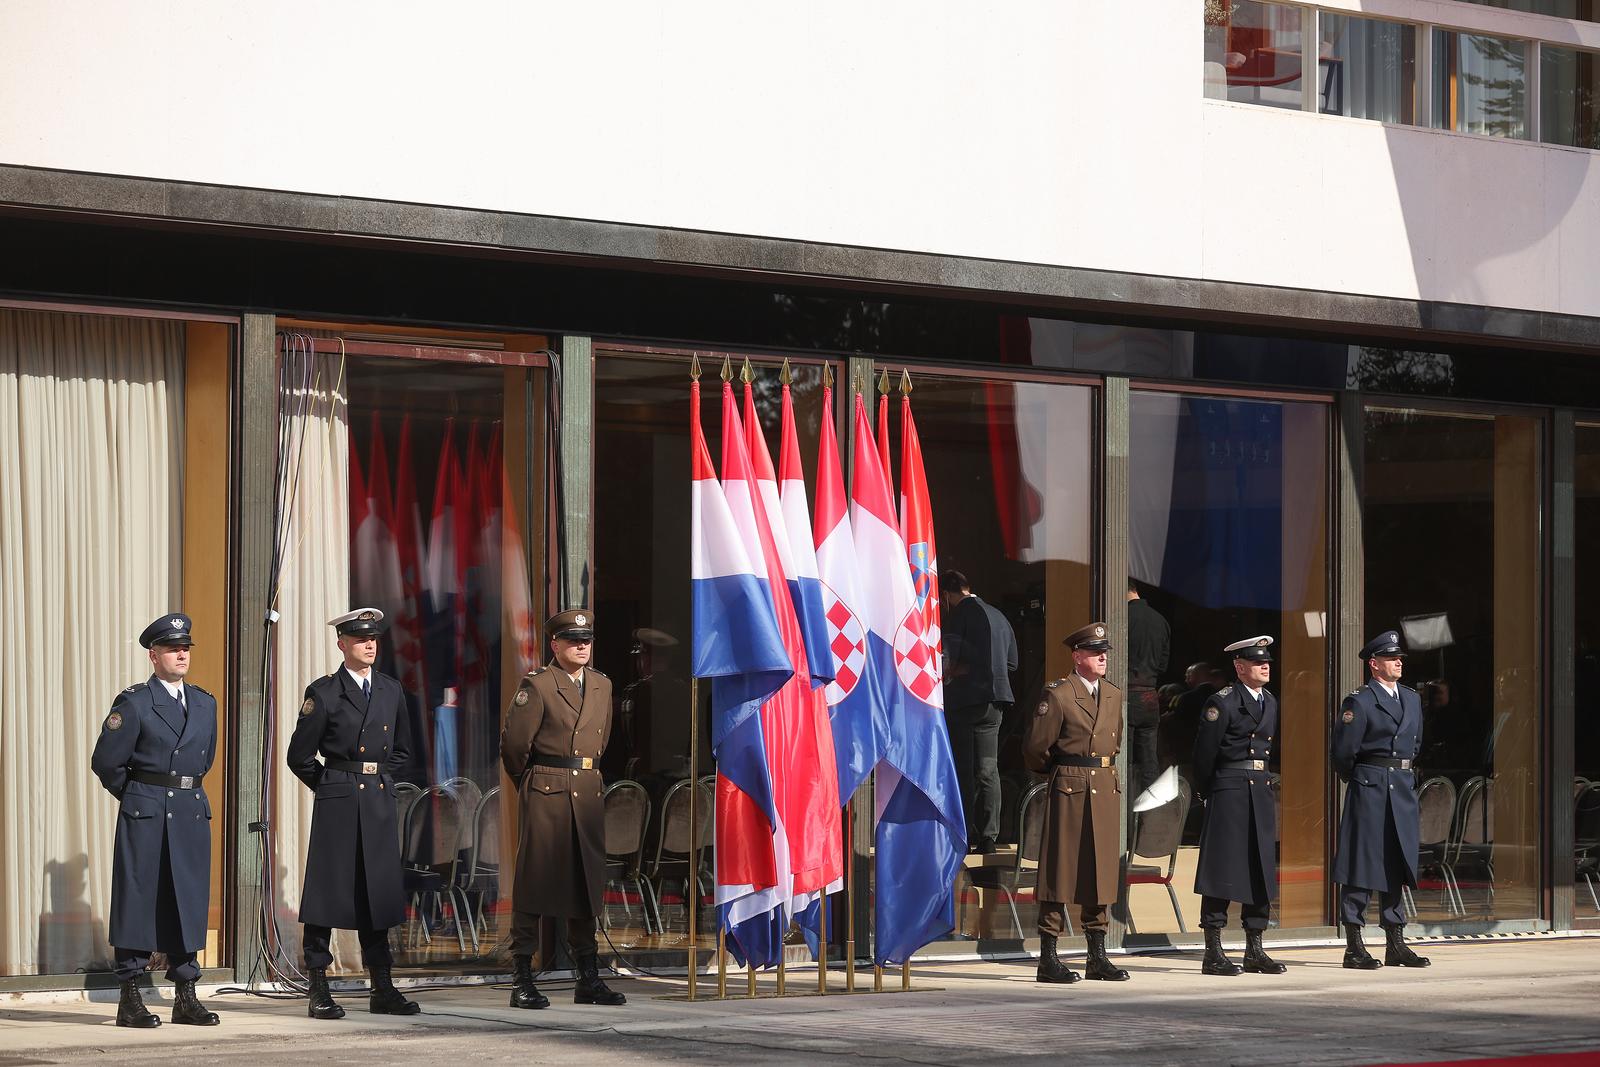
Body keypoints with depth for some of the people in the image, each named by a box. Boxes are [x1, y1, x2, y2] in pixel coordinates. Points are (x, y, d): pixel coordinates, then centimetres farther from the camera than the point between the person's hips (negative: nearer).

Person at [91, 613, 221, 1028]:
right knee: (137, 901, -3)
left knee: (190, 901, 6)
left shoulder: (205, 703, 12)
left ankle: (186, 997, 11)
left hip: (192, 811, 6)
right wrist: (135, 797, 5)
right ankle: (130, 999, 0)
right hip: (144, 818, -6)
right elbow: (105, 762, -6)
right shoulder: (134, 703, -6)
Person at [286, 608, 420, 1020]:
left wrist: (380, 779, 12)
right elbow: (300, 756, 0)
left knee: (378, 893, 7)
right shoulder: (324, 693, -3)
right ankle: (319, 992, 0)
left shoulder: (391, 691, 11)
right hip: (336, 802, -5)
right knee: (326, 891, -3)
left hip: (380, 801, 5)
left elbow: (402, 749, 23)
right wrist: (331, 786, 4)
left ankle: (383, 990, 11)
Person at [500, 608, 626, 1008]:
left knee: (586, 882, 8)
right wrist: (529, 784, 8)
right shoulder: (538, 684, -6)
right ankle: (522, 979, -4)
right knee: (534, 882, -5)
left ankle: (588, 979, 13)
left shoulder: (602, 685, 13)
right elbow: (513, 743, -4)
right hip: (546, 795, -6)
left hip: (589, 794, 6)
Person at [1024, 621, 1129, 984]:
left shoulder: (1114, 696, 13)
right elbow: (1035, 749, -6)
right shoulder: (1058, 695, -8)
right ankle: (1048, 958, -3)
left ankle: (1097, 957, 13)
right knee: (1060, 870, -5)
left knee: (1101, 871, 8)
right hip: (1069, 790, -7)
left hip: (1106, 790, 7)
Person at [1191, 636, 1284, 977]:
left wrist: (1269, 785, 16)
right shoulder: (1223, 702, -8)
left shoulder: (1271, 703, 15)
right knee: (1221, 871, -6)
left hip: (1263, 792, 7)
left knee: (1262, 872, 8)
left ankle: (1255, 951, 13)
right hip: (1230, 791, -7)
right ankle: (1213, 953, -4)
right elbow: (1204, 752, -7)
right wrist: (1207, 793, -1)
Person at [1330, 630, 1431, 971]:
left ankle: (1396, 945, 14)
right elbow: (1343, 751, -7)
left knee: (1398, 868, 9)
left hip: (1403, 789, 7)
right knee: (1361, 866, -5)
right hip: (1369, 790, -7)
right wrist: (1359, 780, 6)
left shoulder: (1412, 699, 14)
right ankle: (1354, 947, -4)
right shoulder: (1359, 702, -8)